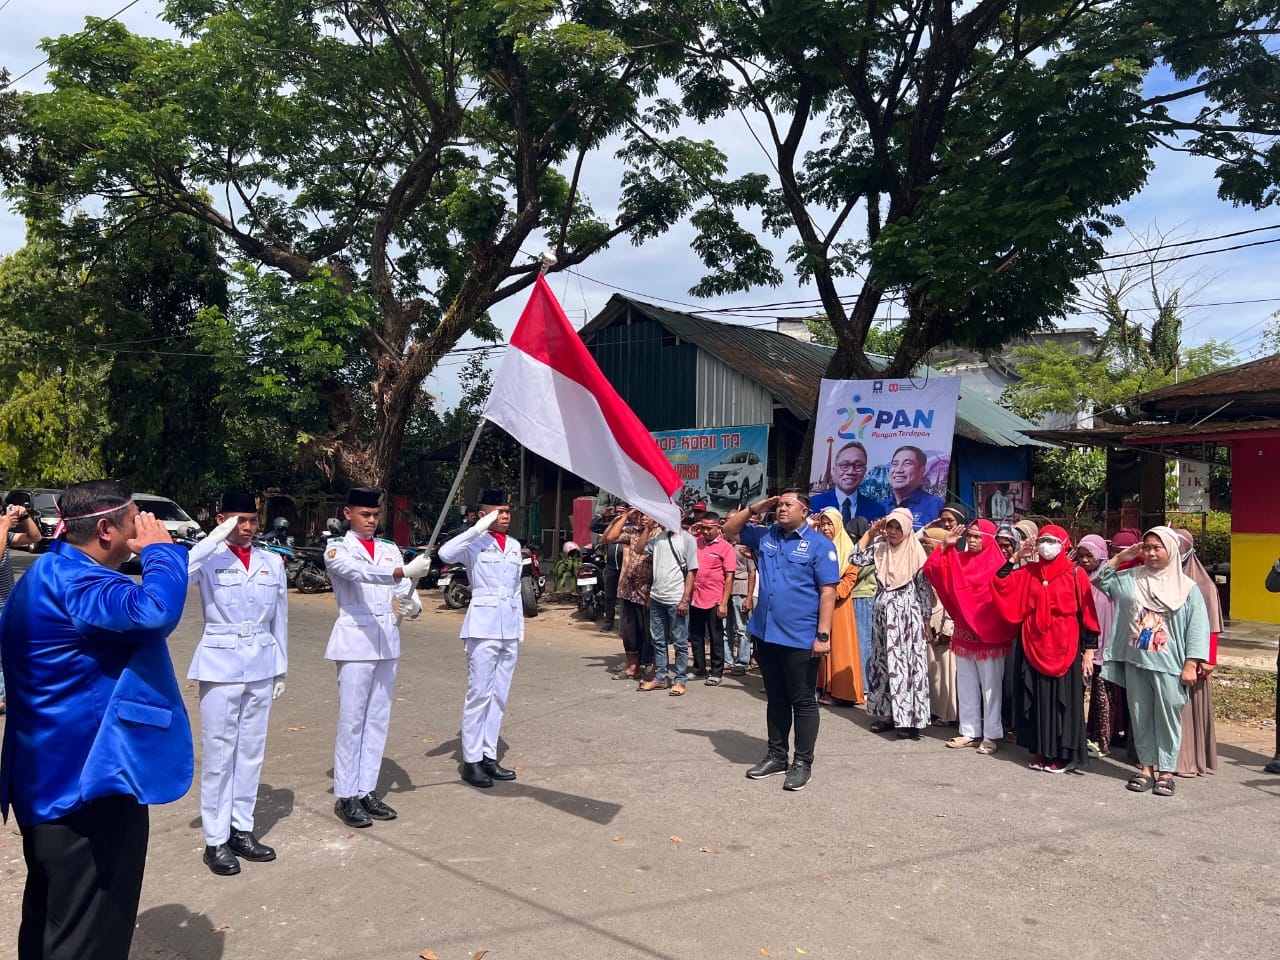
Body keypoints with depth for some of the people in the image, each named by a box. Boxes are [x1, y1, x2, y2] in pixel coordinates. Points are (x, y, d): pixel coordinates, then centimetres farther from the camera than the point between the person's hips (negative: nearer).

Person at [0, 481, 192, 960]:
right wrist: (160, 547, -24)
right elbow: (156, 609, -41)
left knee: (50, 919, 26)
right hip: (88, 781, -11)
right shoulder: (72, 580, -24)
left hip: (52, 776, 11)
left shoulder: (49, 574, 12)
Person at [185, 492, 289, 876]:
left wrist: (281, 669, 12)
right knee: (218, 753, 3)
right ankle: (216, 840, 13)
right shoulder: (210, 558, -6)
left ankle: (242, 829, 23)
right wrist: (216, 539, -27)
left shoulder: (272, 562, 5)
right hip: (221, 665, -4)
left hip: (261, 666, 4)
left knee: (251, 751, 11)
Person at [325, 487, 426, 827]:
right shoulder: (338, 551, -3)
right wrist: (404, 572, -40)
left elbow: (405, 592, 1)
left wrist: (412, 604, -23)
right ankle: (345, 796, 10)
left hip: (387, 641, 5)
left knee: (378, 720, 9)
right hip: (355, 642, -5)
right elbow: (360, 572, -25)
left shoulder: (390, 551, 11)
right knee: (351, 720, -1)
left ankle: (366, 790, 20)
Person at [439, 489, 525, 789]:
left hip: (509, 627, 6)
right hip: (483, 625, -6)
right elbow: (445, 553, -26)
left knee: (500, 695, 10)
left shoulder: (515, 546, 14)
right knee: (479, 693, -5)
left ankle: (489, 756, 18)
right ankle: (471, 760, 4)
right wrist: (479, 528, -24)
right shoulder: (476, 543, -5)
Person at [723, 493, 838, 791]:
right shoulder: (765, 536, 9)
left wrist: (823, 635, -17)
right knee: (775, 698, 16)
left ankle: (803, 763, 15)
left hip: (800, 638, -5)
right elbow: (730, 530, 18)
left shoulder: (819, 544, -7)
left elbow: (828, 591, -12)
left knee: (803, 701, 5)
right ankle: (776, 756, 28)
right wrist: (754, 508, 3)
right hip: (765, 633, 6)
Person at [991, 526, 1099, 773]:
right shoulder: (1028, 571, 6)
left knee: (1063, 697, 3)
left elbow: (1087, 613, -2)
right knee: (1037, 698, 8)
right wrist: (1015, 559, -2)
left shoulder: (1075, 574, -3)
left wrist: (1089, 649, -5)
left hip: (1064, 647, -3)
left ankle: (1063, 754, 13)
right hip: (1034, 644, 3)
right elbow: (1000, 586, -1)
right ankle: (1040, 750, 19)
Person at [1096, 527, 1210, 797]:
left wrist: (1191, 664, -8)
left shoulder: (1186, 587, -1)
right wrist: (1120, 557, 6)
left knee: (1168, 717, 0)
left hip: (1168, 665, -3)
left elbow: (1197, 628, -2)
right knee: (1141, 716, 8)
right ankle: (1147, 767, 17)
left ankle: (1166, 771, 10)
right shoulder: (1131, 579, 8)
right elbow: (1101, 580, 14)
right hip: (1135, 661, 3)